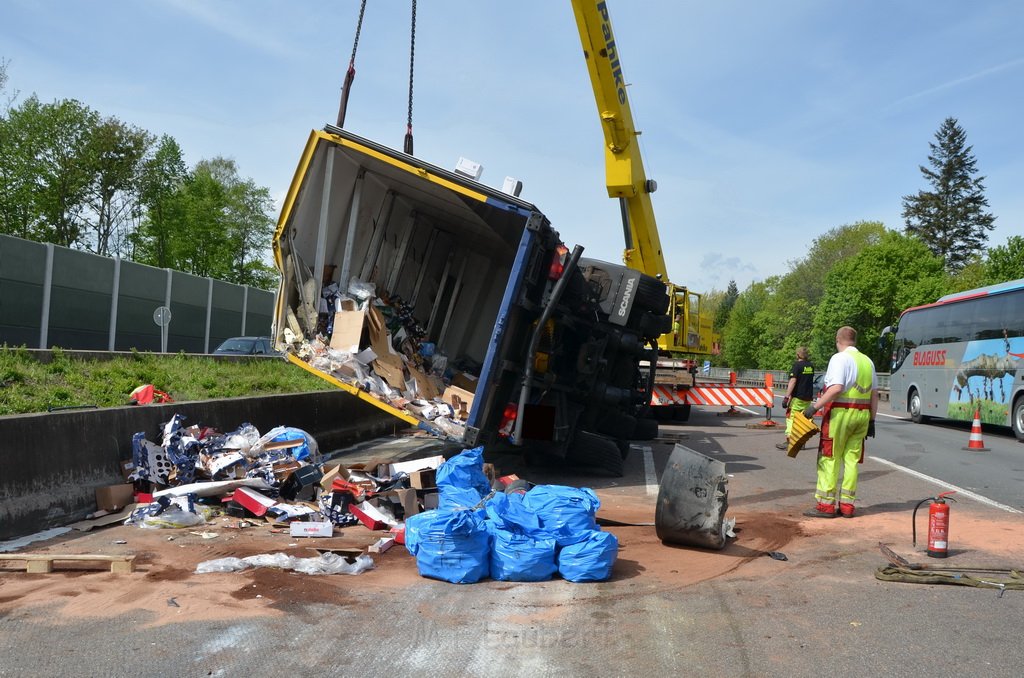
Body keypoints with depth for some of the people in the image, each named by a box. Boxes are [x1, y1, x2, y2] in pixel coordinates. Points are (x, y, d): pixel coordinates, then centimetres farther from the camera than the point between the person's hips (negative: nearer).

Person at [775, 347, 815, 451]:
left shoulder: (797, 365, -12)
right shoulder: (811, 366, 10)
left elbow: (793, 381, -20)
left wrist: (787, 396, -22)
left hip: (797, 397, -7)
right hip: (808, 397, 7)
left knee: (791, 418, -4)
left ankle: (789, 441, -10)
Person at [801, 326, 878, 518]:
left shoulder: (840, 358, -8)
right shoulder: (867, 361, 15)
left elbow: (836, 388, -21)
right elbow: (874, 394, 16)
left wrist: (815, 406, -18)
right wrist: (872, 420, 20)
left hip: (840, 414, -7)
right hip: (862, 415, 7)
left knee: (829, 459, -1)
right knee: (852, 460, 10)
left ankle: (826, 504, 1)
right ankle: (847, 505, 12)